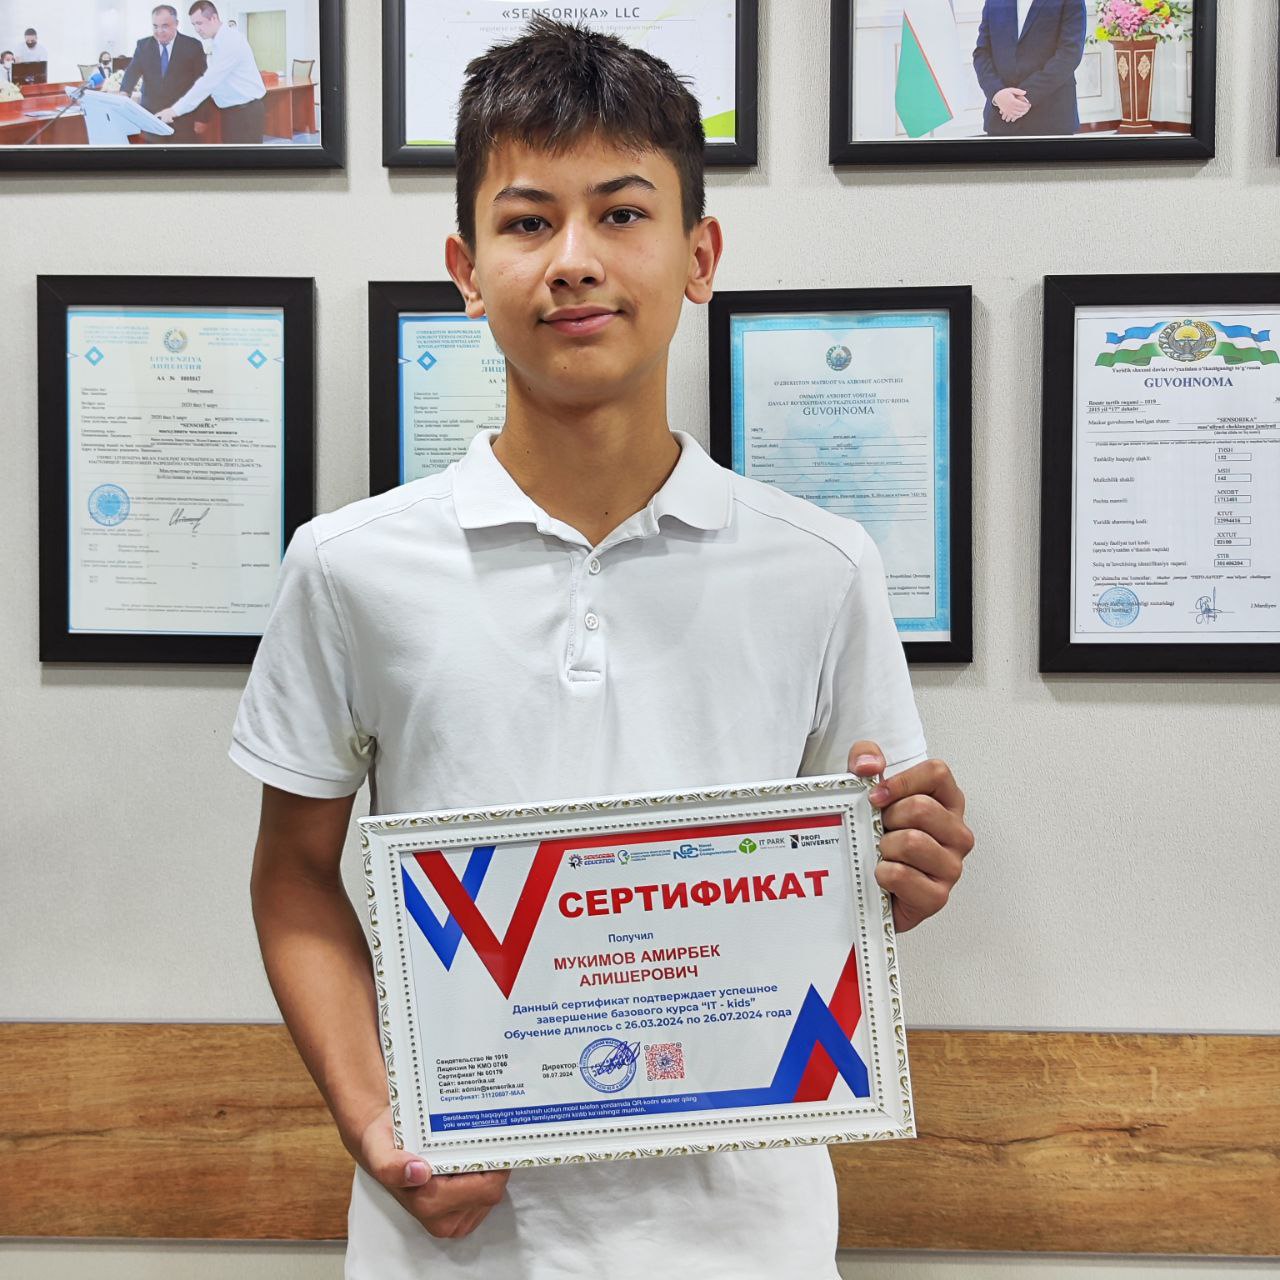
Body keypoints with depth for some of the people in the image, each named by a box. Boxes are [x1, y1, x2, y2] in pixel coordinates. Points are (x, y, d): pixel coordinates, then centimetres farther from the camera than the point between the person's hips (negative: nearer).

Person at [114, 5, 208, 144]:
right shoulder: (143, 45, 7)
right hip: (151, 117, 3)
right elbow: (133, 71, -5)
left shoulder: (192, 46, -1)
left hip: (183, 120, -3)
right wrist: (124, 93, -27)